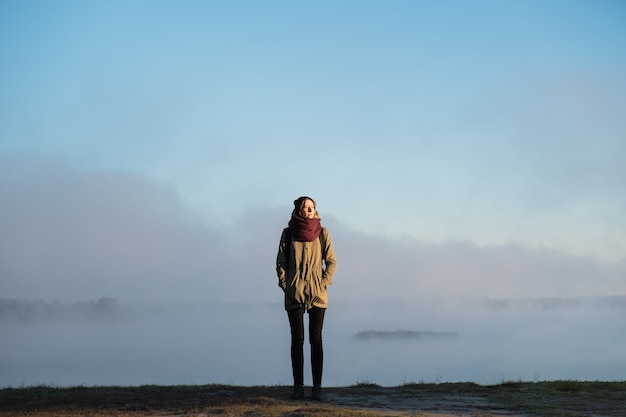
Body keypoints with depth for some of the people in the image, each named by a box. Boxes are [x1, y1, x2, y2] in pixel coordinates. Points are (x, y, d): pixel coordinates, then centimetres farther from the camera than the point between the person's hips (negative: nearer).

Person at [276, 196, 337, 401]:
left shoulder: (322, 233, 3)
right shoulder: (288, 233, 4)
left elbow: (331, 262, 5)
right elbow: (280, 262, 7)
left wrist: (324, 284, -5)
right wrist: (285, 285, -3)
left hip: (317, 294, 0)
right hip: (294, 295, 0)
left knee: (316, 340, 0)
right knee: (297, 340, 1)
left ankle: (317, 387, 3)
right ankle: (298, 387, 4)